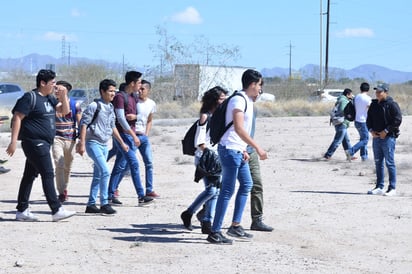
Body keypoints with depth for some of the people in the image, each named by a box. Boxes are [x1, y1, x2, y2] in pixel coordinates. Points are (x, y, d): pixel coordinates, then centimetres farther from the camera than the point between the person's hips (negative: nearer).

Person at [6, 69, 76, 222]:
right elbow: (17, 117, -14)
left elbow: (65, 111, 18)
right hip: (34, 142, -9)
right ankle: (56, 210, -10)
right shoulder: (30, 98, -11)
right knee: (48, 174, -10)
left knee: (30, 175, 11)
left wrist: (63, 95, 1)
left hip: (44, 143, 9)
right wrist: (13, 141, -20)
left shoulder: (49, 98, 15)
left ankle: (22, 211, 15)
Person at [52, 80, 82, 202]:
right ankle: (61, 193, -14)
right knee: (59, 165, -15)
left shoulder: (74, 104, 1)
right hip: (57, 138, -1)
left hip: (70, 139, 1)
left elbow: (80, 122, 3)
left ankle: (64, 188, 35)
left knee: (67, 167, 13)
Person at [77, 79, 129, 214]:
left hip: (104, 145, 8)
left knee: (98, 175, 9)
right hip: (93, 143, -8)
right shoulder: (94, 106, -11)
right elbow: (84, 124, -12)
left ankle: (91, 205, 15)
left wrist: (122, 143, 24)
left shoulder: (110, 107, 13)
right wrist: (82, 143, -18)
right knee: (105, 172, -17)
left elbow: (112, 127, 23)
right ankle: (104, 204, -12)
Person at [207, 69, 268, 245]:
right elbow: (239, 128, -27)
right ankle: (214, 233, -6)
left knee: (246, 184, 17)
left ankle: (235, 226, 22)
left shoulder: (247, 101, 15)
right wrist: (257, 148, -28)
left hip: (238, 151, 11)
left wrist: (244, 150, 17)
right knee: (227, 190, -9)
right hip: (230, 150, -11)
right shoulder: (239, 100, -16)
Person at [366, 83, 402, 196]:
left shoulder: (392, 104, -8)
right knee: (378, 162, 11)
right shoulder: (374, 105, 12)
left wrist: (386, 131, -16)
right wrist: (371, 130, 2)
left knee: (389, 163, -5)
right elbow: (369, 119, 19)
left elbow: (397, 120, -13)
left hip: (388, 137, -7)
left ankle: (392, 188, -1)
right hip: (376, 136, 7)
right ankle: (379, 187, 18)